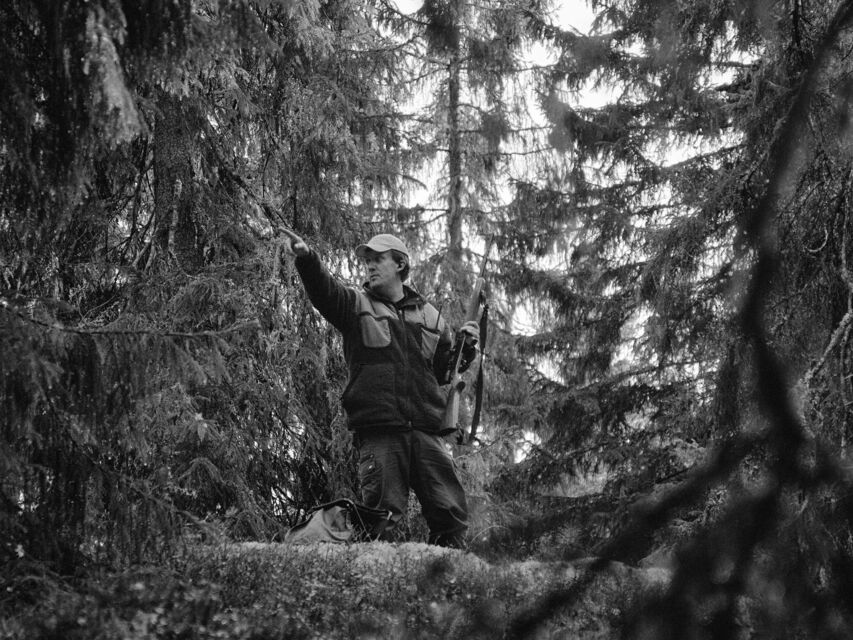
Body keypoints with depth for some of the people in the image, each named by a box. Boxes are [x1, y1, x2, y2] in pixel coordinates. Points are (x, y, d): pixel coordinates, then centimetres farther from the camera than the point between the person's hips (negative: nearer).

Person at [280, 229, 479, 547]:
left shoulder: (429, 315, 19)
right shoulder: (356, 304, 10)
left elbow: (444, 371, 27)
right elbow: (324, 290, -12)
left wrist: (464, 348, 8)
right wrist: (307, 258, -31)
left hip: (427, 430, 3)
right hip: (378, 432, -3)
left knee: (452, 513, -1)